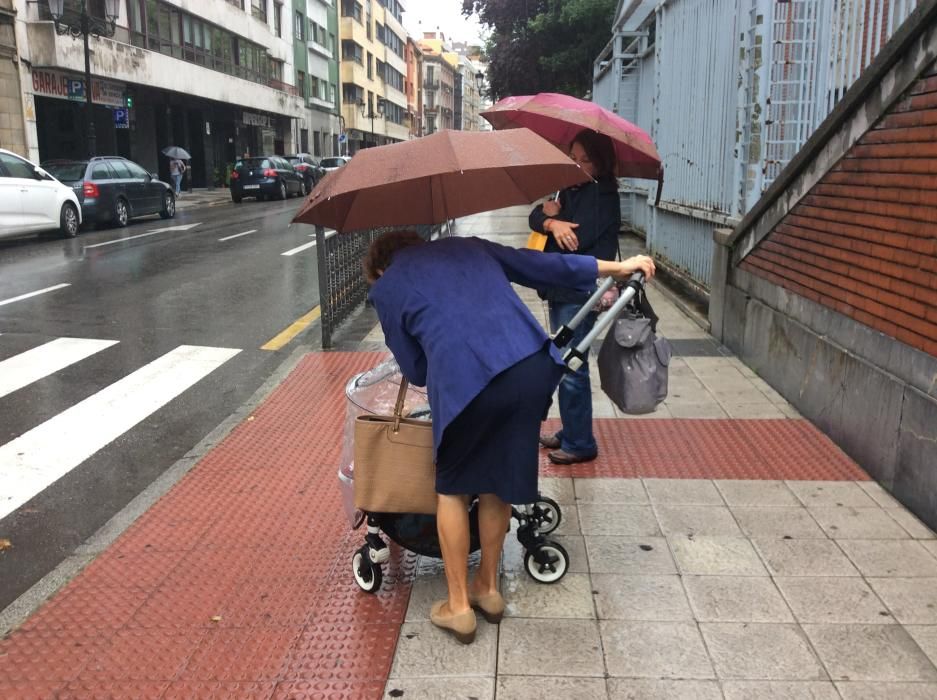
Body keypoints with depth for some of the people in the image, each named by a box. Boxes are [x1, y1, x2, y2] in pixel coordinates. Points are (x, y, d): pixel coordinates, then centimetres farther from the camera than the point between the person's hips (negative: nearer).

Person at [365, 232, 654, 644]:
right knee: (499, 481, 24)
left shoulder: (384, 289, 19)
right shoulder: (468, 247, 28)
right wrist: (619, 267, 38)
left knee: (452, 487, 22)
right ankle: (488, 588, 40)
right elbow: (545, 265, 28)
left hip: (465, 380, -4)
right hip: (532, 366, 4)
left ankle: (458, 607, 29)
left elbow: (415, 371, 21)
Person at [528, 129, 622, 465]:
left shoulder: (602, 194, -12)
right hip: (561, 288, 9)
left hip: (580, 291, -9)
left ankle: (580, 444, 5)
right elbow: (536, 216, 5)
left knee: (571, 366, -6)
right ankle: (569, 432, 28)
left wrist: (555, 213, -6)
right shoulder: (571, 189, 13)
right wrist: (551, 222, -16)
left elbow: (577, 240, -22)